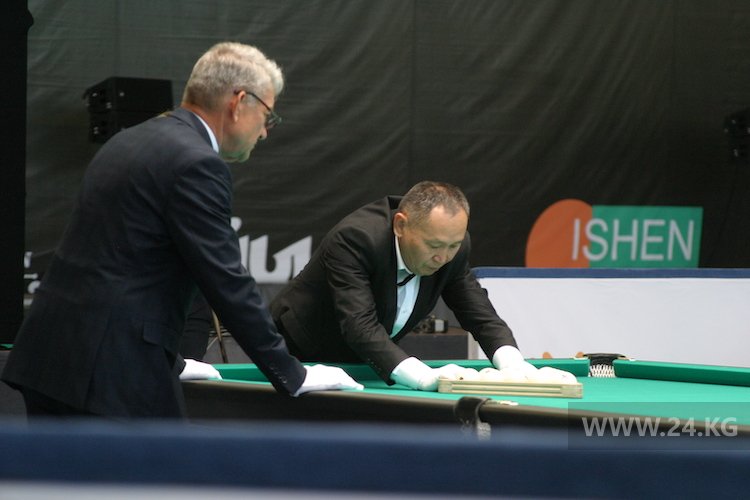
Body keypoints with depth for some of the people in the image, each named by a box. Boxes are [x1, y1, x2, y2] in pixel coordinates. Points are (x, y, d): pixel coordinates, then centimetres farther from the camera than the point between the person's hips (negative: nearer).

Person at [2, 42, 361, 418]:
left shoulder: (128, 142, 18)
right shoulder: (195, 164, -11)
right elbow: (226, 283, -12)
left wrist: (170, 364, 30)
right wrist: (293, 377, -5)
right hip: (113, 369, -10)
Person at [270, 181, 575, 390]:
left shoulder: (453, 246, -13)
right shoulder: (353, 238, -34)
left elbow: (481, 316, -7)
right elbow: (359, 325, -42)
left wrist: (512, 363, -29)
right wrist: (424, 376, -53)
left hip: (361, 364, 6)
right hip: (299, 359, -6)